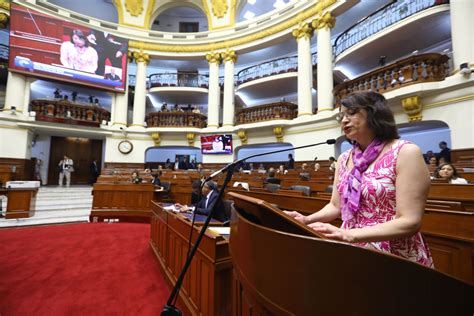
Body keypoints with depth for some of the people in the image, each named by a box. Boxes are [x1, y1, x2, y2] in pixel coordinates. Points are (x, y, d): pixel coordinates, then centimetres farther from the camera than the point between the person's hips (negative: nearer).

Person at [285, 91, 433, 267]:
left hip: (396, 259, -4)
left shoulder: (405, 152, -10)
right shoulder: (344, 159, 5)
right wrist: (307, 220, -9)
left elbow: (409, 222, -16)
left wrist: (349, 235, -26)